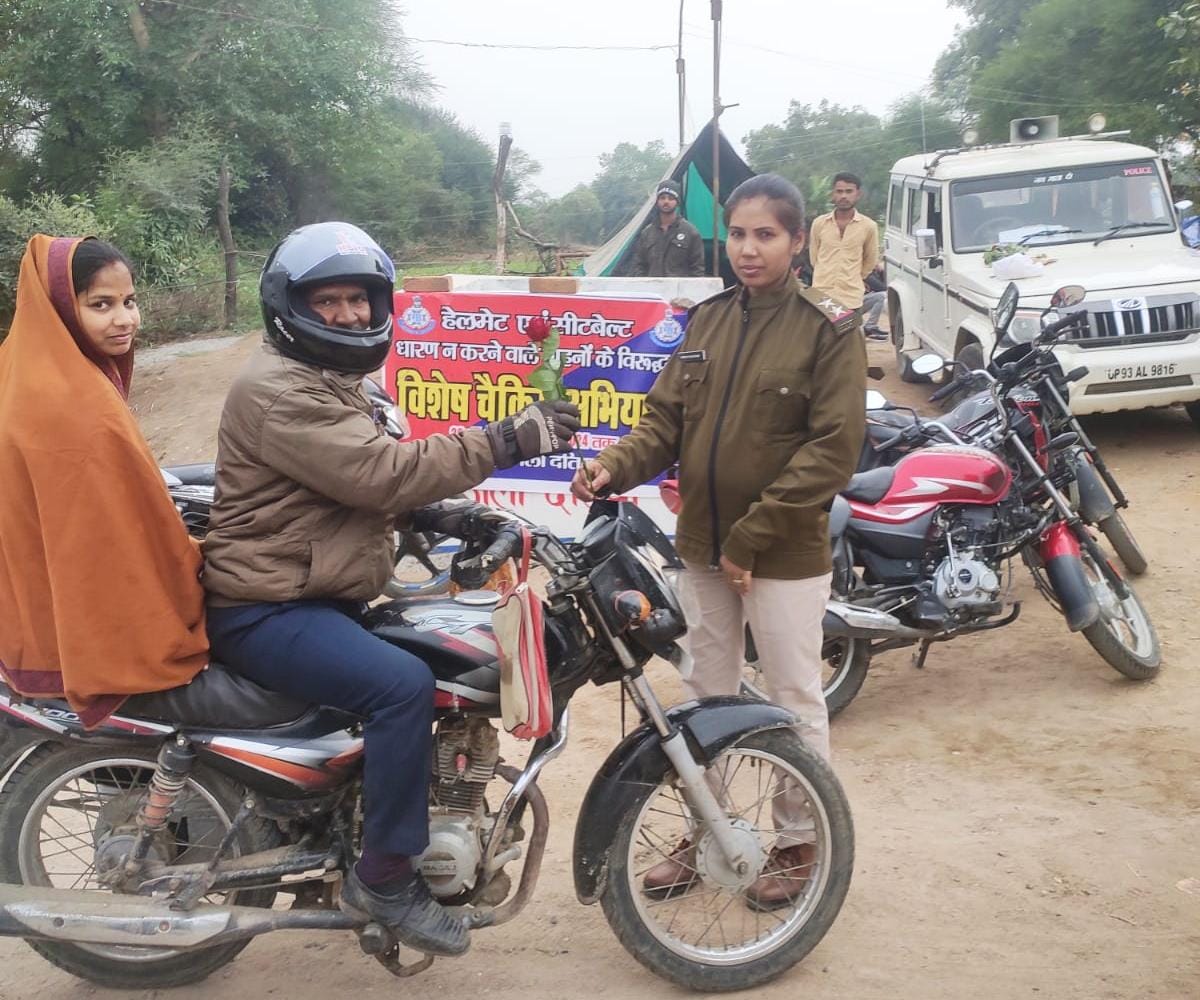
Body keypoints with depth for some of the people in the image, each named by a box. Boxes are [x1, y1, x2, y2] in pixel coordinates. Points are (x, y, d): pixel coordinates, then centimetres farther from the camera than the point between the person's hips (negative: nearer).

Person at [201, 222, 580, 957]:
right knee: (402, 683, -30)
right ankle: (385, 874, -15)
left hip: (325, 598, 11)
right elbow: (380, 472, -28)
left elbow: (375, 481, 21)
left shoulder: (334, 381, 17)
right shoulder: (277, 389, -18)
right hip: (268, 609, -10)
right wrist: (505, 441, -27)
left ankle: (454, 825, 29)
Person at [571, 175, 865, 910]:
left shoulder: (830, 330, -9)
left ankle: (799, 841, 26)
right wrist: (617, 466, -15)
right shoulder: (708, 321, 7)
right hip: (703, 546, 5)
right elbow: (667, 420, 6)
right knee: (708, 694, 16)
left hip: (786, 554, -5)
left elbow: (833, 450, -15)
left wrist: (752, 537, -18)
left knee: (795, 698, 8)